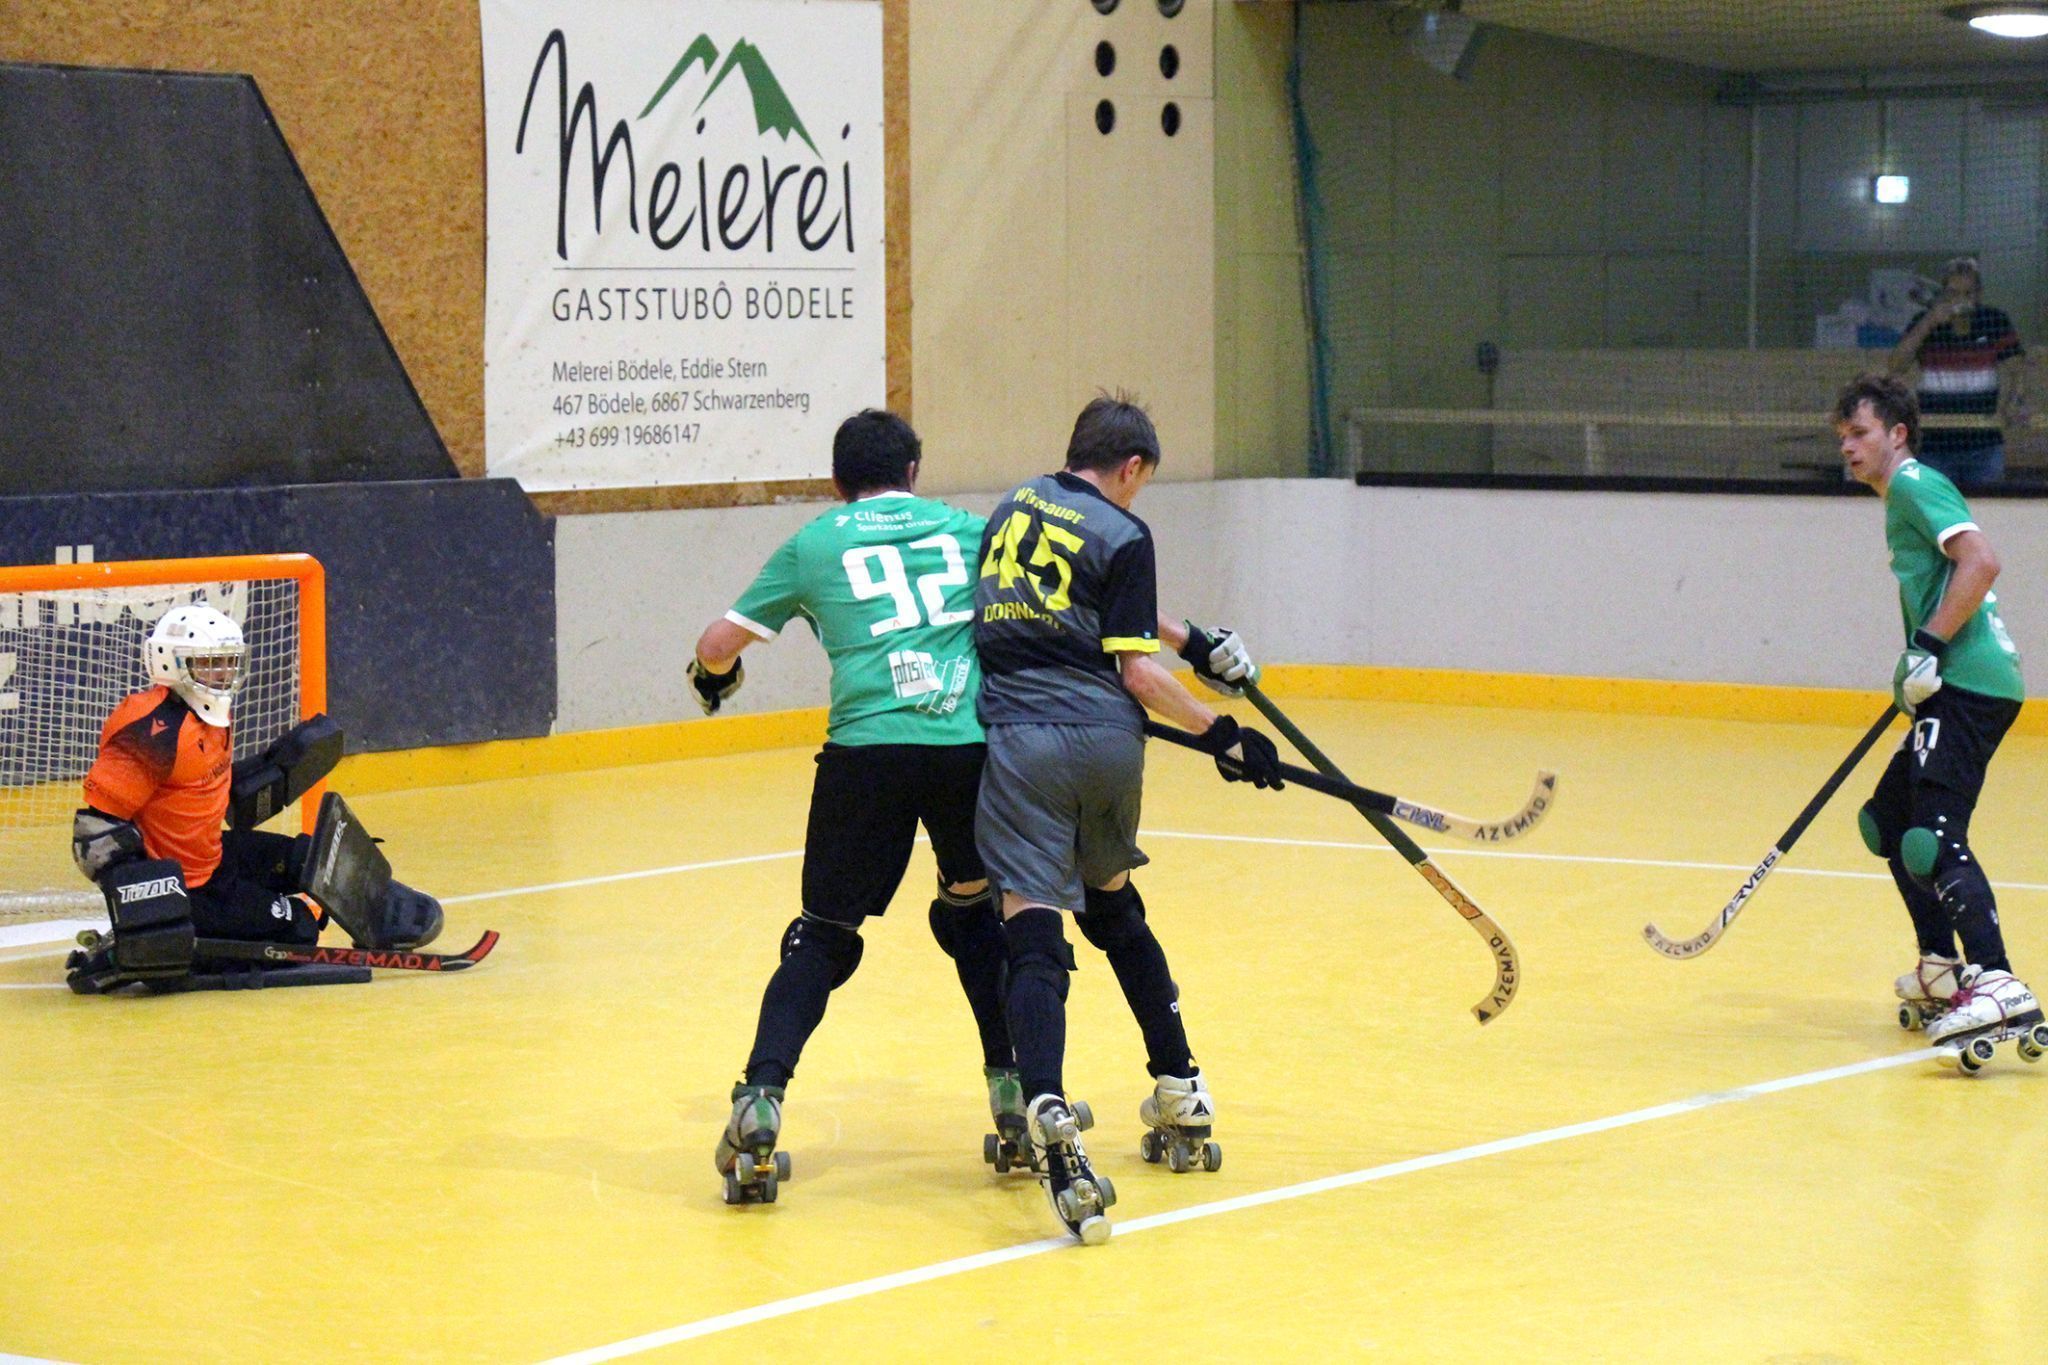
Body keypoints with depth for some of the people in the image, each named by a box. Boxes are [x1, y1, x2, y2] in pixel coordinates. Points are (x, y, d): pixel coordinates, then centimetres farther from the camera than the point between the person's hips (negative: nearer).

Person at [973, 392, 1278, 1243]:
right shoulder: (1121, 535, 1)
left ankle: (1047, 1110, -34)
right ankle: (1178, 1087, 32)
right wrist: (1221, 735, 5)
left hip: (1017, 741, 1)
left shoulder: (1017, 506, 18)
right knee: (1113, 906, 23)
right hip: (1106, 740, -1)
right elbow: (1136, 669, -3)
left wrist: (1193, 643, 33)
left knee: (1034, 932, -11)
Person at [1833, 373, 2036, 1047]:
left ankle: (1997, 985, -31)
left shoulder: (1914, 484, -7)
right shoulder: (1905, 495, 24)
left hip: (1969, 687, -11)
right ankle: (1941, 971, 23)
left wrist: (1928, 648, -20)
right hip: (1957, 688, 11)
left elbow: (1980, 562, -20)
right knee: (1888, 820, 19)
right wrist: (1917, 668, 26)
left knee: (1935, 836, -21)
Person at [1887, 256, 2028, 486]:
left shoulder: (1997, 322, 3)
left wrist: (2015, 403, -21)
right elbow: (1896, 366, -11)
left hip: (1984, 445, 0)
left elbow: (2014, 370, 0)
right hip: (1933, 446, 0)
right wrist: (1929, 322, -18)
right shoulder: (1925, 324, 2)